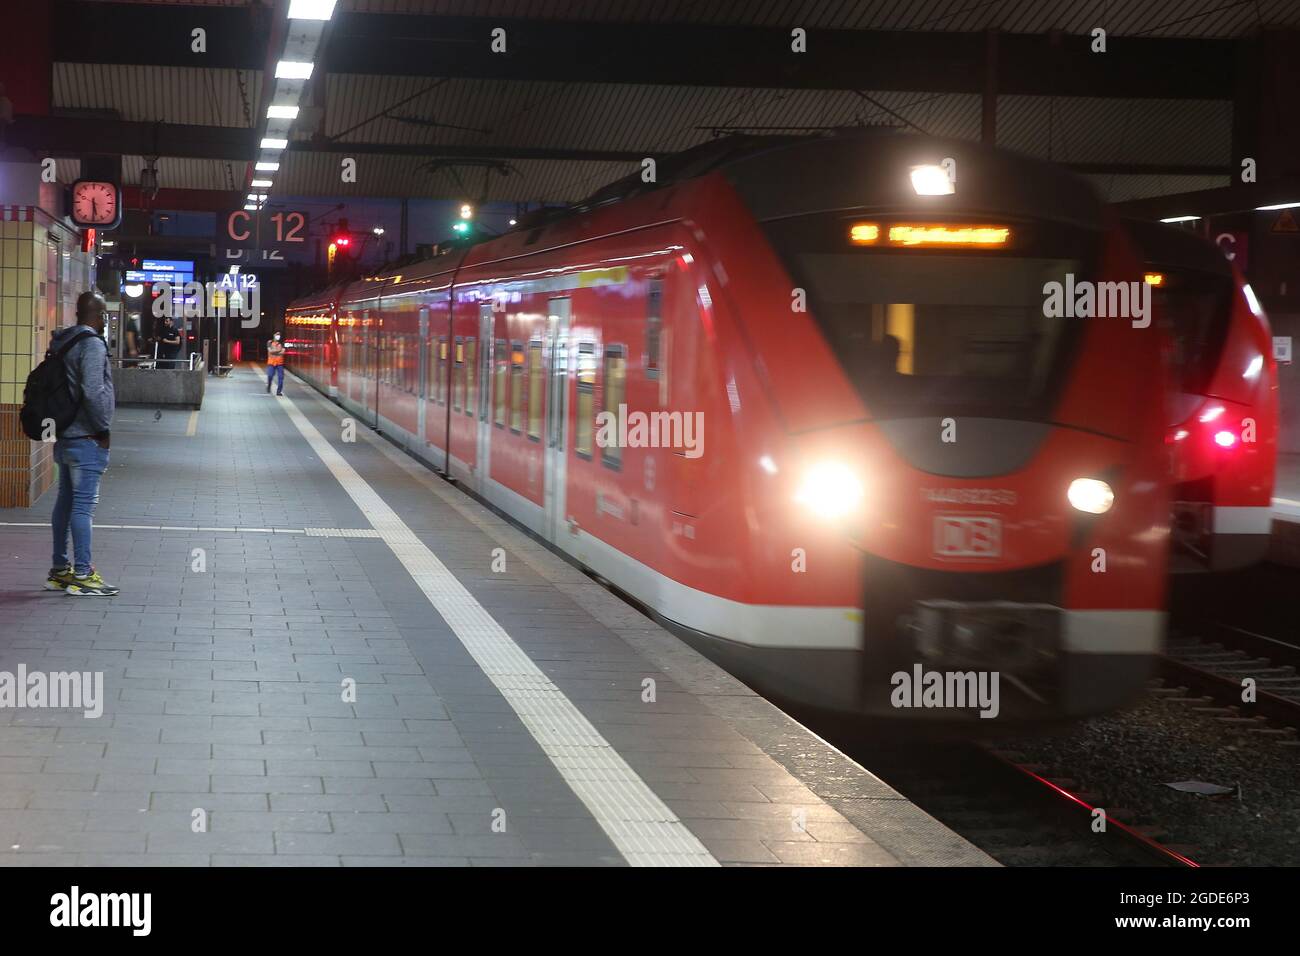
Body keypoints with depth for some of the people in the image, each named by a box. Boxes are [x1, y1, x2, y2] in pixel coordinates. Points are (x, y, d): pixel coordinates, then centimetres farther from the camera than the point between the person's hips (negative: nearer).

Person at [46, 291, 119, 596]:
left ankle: (59, 569, 20)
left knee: (65, 501, 14)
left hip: (64, 437, 9)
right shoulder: (92, 345, -15)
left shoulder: (61, 341, 12)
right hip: (87, 439, -9)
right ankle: (82, 574, -6)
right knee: (83, 504, -7)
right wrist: (103, 428, -11)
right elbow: (93, 392, -23)